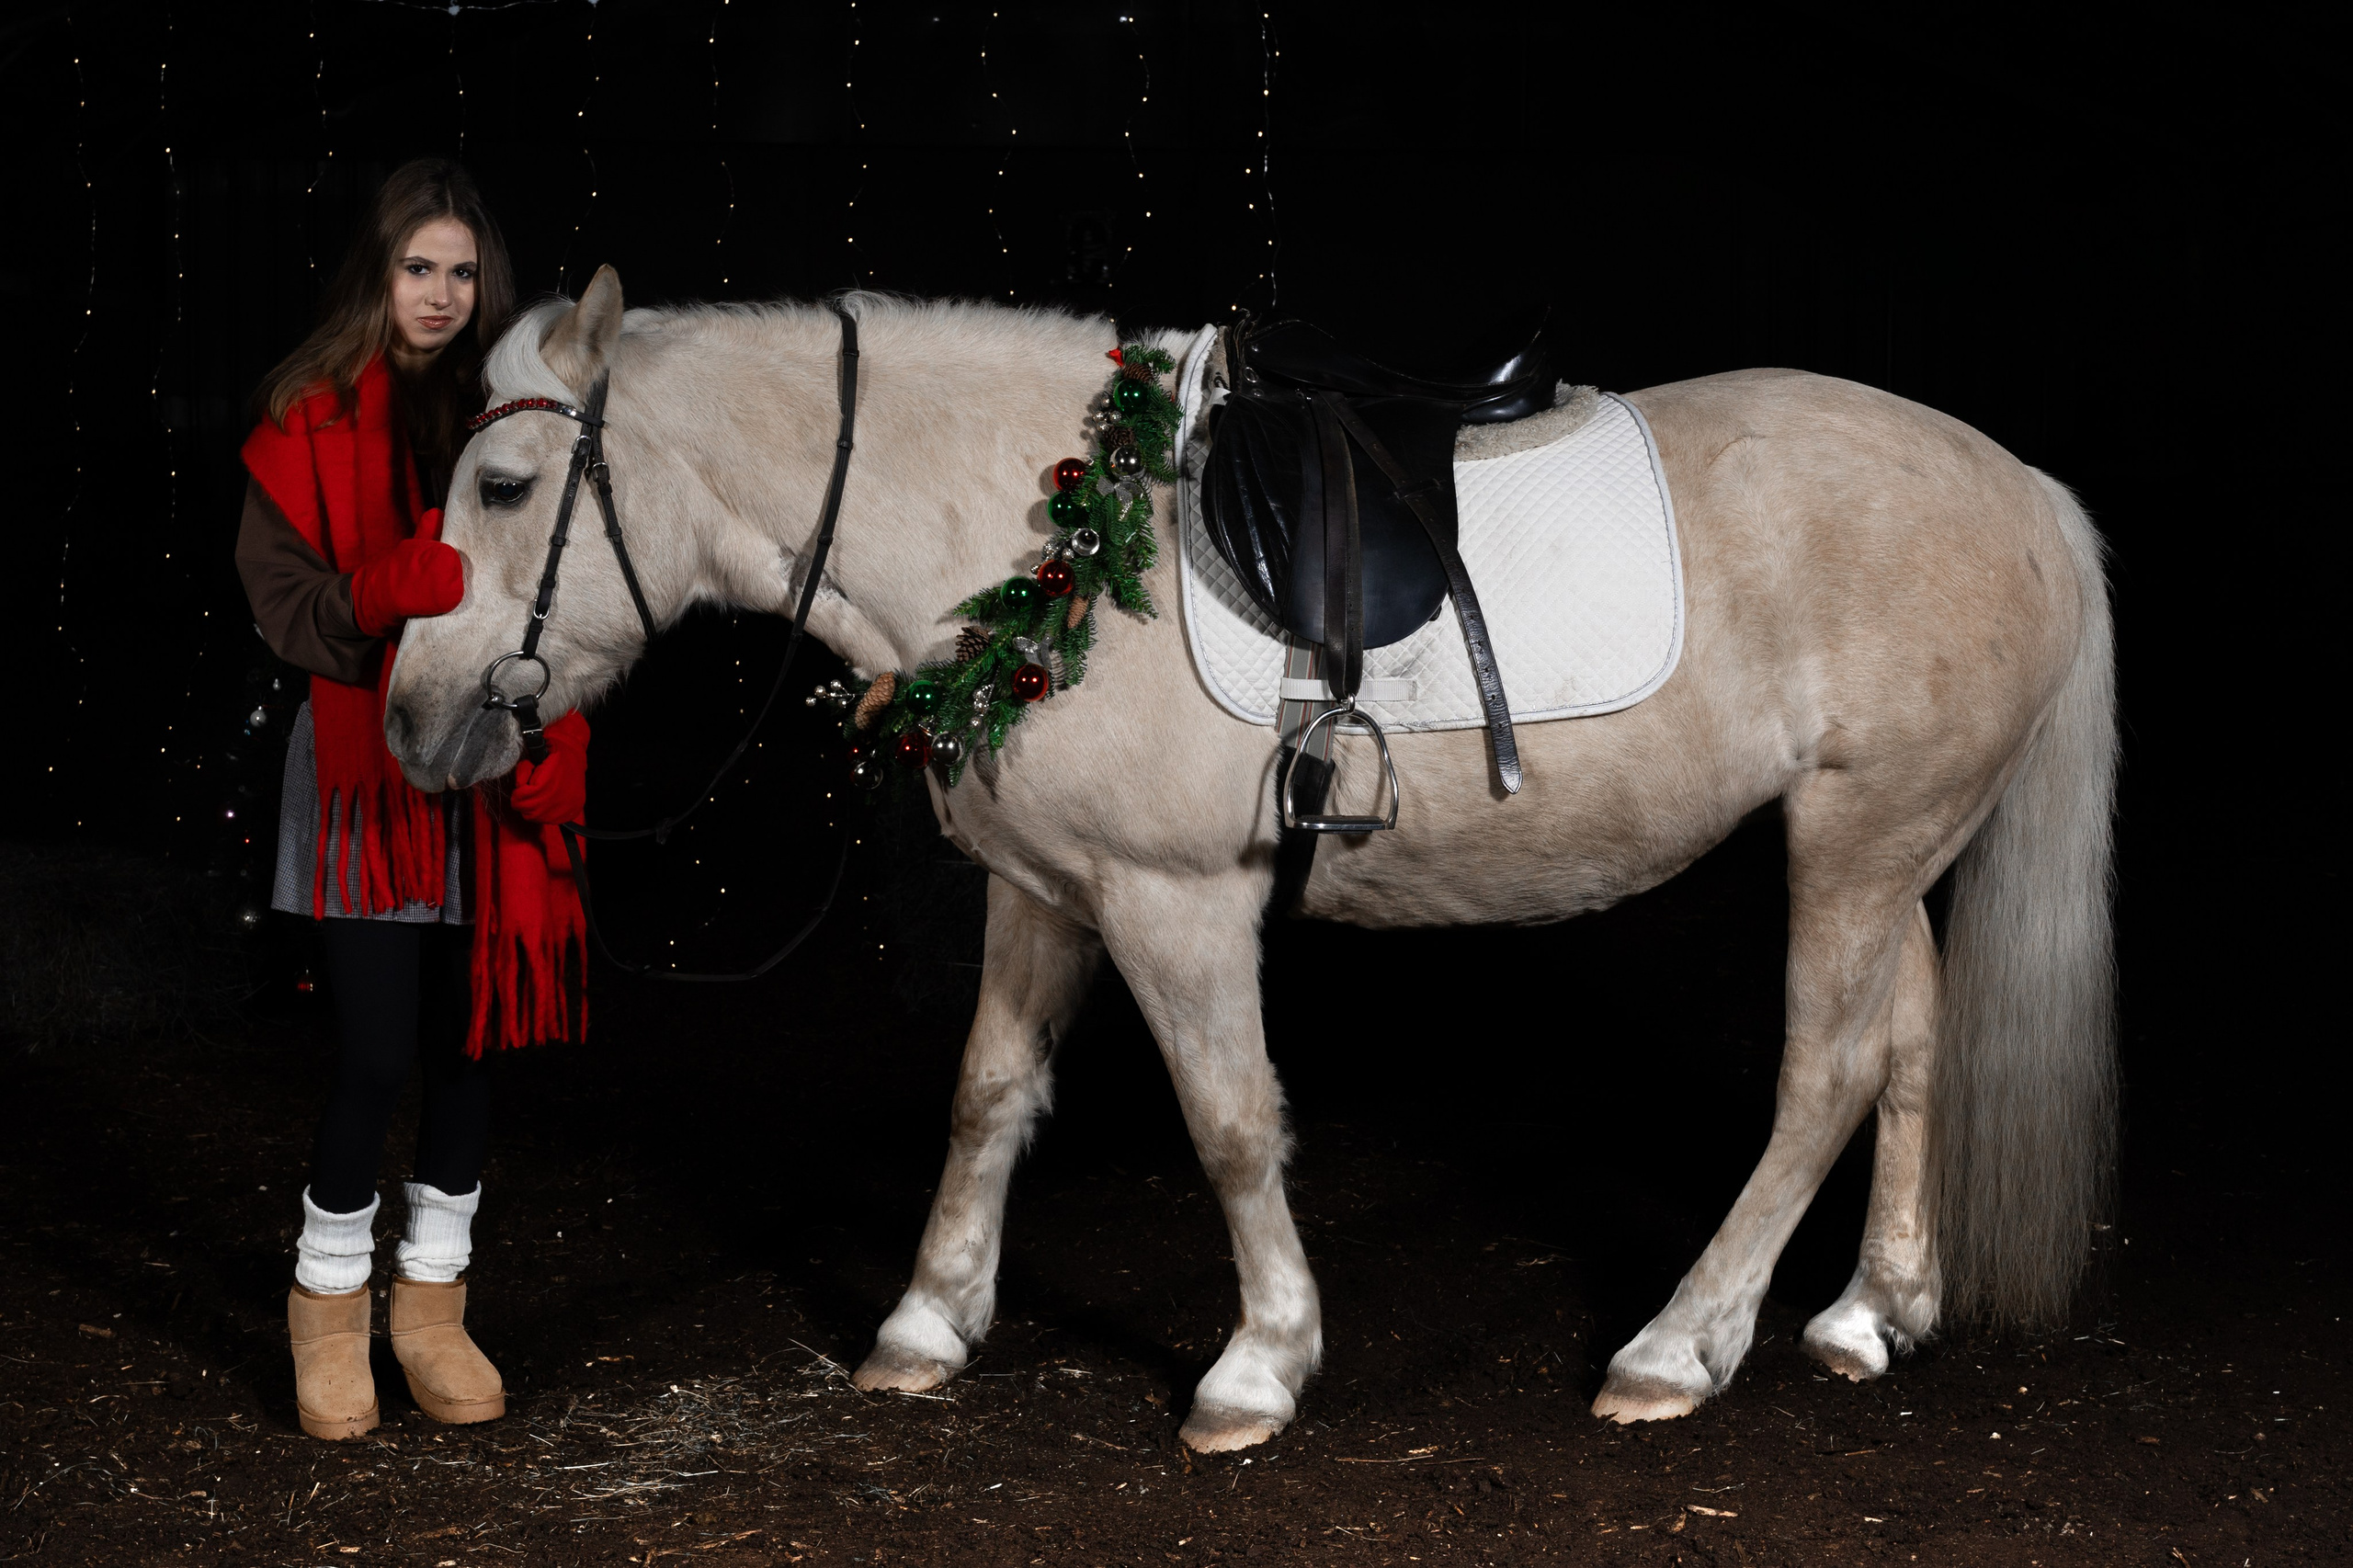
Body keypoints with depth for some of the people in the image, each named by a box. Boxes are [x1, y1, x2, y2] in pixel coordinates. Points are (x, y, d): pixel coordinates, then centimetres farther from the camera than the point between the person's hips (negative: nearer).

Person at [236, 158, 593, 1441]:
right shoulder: (310, 422, 0)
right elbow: (283, 602, -5)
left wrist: (558, 743, -9)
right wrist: (392, 594, -22)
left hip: (497, 779, 3)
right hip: (368, 770, -3)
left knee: (471, 1043, 8)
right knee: (377, 1054, -5)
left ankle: (430, 1301, 24)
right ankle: (328, 1303, 16)